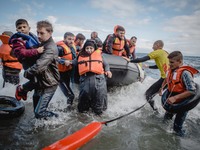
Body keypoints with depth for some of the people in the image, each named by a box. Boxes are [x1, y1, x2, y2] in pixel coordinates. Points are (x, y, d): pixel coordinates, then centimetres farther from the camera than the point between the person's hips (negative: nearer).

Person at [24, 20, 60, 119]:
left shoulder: (51, 48, -23)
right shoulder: (42, 44, 8)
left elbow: (39, 67, -31)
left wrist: (26, 73, -14)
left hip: (49, 84, -9)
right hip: (40, 82, 9)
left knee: (39, 113, -6)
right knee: (37, 110, 21)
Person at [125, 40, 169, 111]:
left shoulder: (157, 52, -4)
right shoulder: (165, 53, 20)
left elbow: (142, 59, -11)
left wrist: (130, 60, -4)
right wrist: (148, 66, 42)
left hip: (165, 78, -9)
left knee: (148, 94, -5)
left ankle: (155, 112, -4)